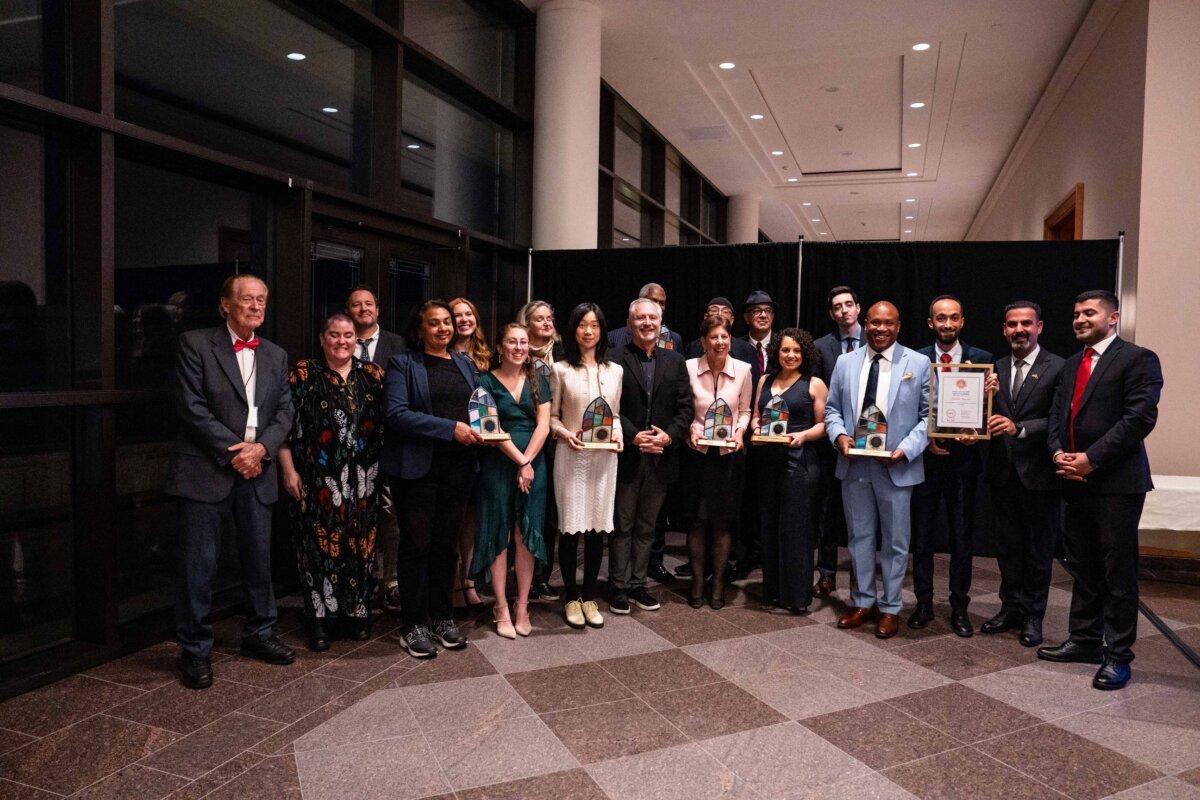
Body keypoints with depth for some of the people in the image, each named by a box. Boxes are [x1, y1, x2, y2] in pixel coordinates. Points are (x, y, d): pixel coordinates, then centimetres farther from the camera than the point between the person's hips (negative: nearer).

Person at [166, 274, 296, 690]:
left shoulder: (275, 355, 14)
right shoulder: (195, 344, -2)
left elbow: (285, 410, 9)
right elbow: (192, 407, -10)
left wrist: (261, 448, -9)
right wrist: (233, 452, -13)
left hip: (257, 470, 5)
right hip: (207, 470, -5)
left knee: (259, 558, 12)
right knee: (200, 563, 0)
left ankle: (259, 634, 29)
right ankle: (195, 650, 14)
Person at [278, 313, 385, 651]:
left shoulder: (372, 374, 8)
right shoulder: (303, 373, 0)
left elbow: (387, 422, 10)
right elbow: (285, 423, -2)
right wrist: (289, 470, -8)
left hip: (363, 481, 3)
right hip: (319, 481, -2)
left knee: (360, 545, 7)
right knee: (320, 546, 2)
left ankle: (357, 612, 22)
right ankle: (320, 619, 14)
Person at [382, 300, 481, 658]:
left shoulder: (466, 365, 16)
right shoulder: (403, 364, -1)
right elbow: (397, 413, -13)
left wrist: (480, 428, 0)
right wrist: (450, 428, -18)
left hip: (458, 466, 4)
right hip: (417, 467, -4)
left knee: (447, 544, 11)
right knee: (416, 544, 2)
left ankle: (442, 617, 23)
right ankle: (413, 624, 14)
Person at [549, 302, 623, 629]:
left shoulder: (614, 370, 11)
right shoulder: (561, 370, 1)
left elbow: (616, 413, 15)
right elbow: (551, 416, 3)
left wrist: (617, 431, -4)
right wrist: (565, 434, -14)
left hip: (604, 456, 3)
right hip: (571, 455, -3)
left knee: (599, 528, 5)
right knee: (571, 528, 0)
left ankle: (589, 596, 20)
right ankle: (571, 598, 16)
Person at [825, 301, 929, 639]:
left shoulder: (919, 364, -2)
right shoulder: (846, 363, 6)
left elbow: (928, 415, -2)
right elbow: (832, 408, 10)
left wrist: (906, 449, -15)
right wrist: (839, 435, -9)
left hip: (897, 467, -3)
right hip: (853, 463, 3)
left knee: (895, 541, 8)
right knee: (860, 536, 13)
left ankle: (890, 608, 22)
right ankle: (863, 601, 27)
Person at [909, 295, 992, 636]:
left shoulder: (981, 359, 2)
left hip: (963, 458, 0)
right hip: (926, 457, 0)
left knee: (962, 538, 8)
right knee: (922, 536, 8)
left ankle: (959, 608, 20)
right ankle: (923, 604, 21)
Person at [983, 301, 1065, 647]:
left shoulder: (1058, 368, -8)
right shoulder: (997, 368, 8)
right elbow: (990, 416, 6)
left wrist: (1019, 428, -25)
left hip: (1039, 473, -4)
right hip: (1003, 472, 5)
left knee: (1039, 548, 8)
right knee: (1007, 545, 15)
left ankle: (1032, 616, 21)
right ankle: (1011, 607, 29)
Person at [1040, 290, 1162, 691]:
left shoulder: (1138, 359, -6)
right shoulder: (1071, 365, 18)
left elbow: (1140, 417, -15)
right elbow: (1056, 414, 16)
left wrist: (1091, 458, -17)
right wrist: (1058, 452, -3)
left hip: (1116, 483, -7)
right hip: (1076, 481, 7)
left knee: (1118, 572, 1)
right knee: (1082, 568, 14)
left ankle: (1117, 655, 11)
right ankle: (1085, 640, 26)